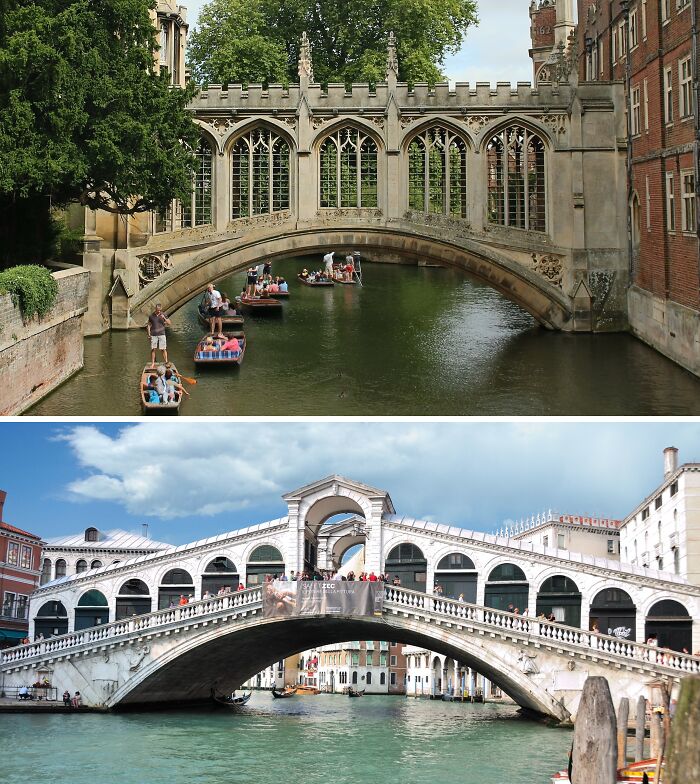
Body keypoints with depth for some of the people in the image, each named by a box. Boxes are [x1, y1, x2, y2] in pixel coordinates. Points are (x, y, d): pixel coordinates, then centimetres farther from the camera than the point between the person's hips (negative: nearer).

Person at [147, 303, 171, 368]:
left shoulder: (164, 315, 4)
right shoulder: (151, 316, 5)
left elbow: (169, 323, 1)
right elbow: (149, 325, 12)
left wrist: (164, 318, -15)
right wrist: (149, 334, 3)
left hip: (161, 334, -1)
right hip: (153, 335, 1)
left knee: (163, 349, -4)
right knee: (153, 349, 0)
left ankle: (166, 362, 0)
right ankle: (153, 363, 6)